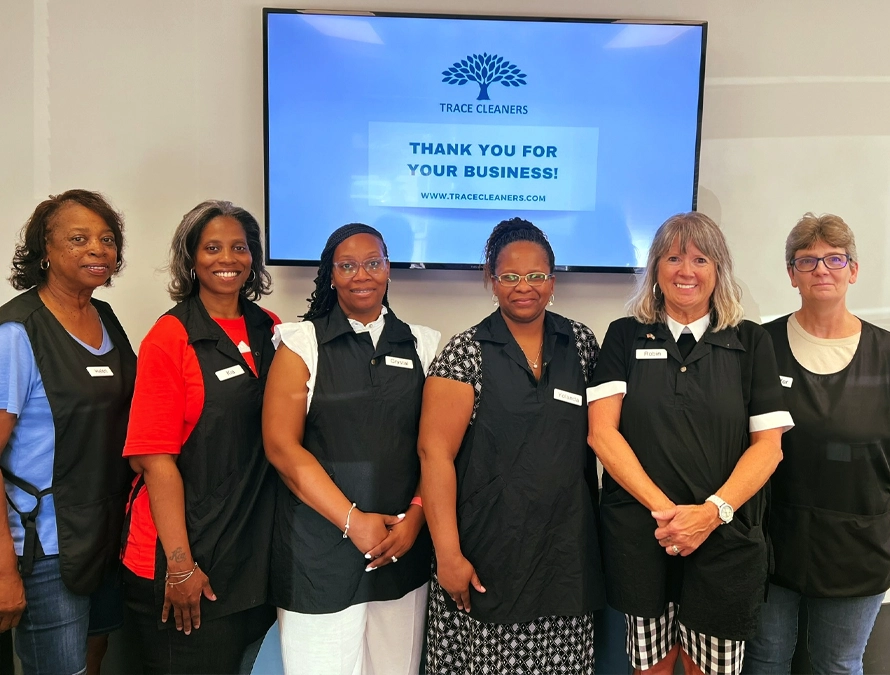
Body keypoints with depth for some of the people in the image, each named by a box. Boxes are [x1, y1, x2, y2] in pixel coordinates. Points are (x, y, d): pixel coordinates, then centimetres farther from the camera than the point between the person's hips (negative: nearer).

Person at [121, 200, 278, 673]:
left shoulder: (270, 329, 3)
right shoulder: (170, 338, -12)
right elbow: (156, 460, -14)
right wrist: (180, 564, -14)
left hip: (257, 549, 5)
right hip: (187, 552, -5)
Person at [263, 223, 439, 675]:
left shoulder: (422, 345, 7)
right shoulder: (303, 343, -1)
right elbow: (281, 446, -8)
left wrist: (415, 516, -7)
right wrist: (352, 520, -12)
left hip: (403, 548, 3)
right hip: (320, 553, -2)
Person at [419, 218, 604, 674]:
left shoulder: (581, 342, 4)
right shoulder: (466, 351, -6)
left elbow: (595, 432, 13)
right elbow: (435, 453, -11)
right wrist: (449, 556, -14)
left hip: (566, 551, 3)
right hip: (488, 553, -3)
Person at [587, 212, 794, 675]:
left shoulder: (751, 342, 4)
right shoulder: (625, 337, 2)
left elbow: (768, 443, 0)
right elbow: (602, 432, -6)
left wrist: (713, 511, -14)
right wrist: (663, 507, -15)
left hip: (725, 538, 0)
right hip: (639, 534, 0)